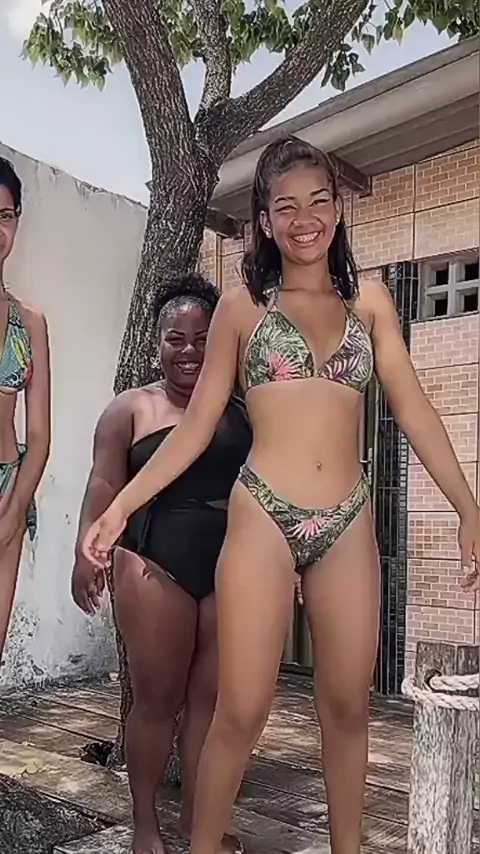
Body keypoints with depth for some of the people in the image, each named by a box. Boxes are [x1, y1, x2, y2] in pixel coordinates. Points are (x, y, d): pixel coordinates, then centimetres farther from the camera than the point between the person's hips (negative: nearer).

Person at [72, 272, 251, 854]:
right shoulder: (131, 409, 4)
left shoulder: (240, 413, 12)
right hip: (156, 566, -3)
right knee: (157, 696, 4)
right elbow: (104, 485, -3)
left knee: (211, 697, 8)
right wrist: (87, 551, -16)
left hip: (231, 570, 3)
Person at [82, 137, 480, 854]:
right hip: (263, 518, -2)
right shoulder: (242, 306, 6)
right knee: (242, 712, -2)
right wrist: (120, 506, -1)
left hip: (348, 523, 3)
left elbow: (413, 410, 6)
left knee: (347, 704, 10)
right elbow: (196, 427, 6)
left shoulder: (369, 301, 11)